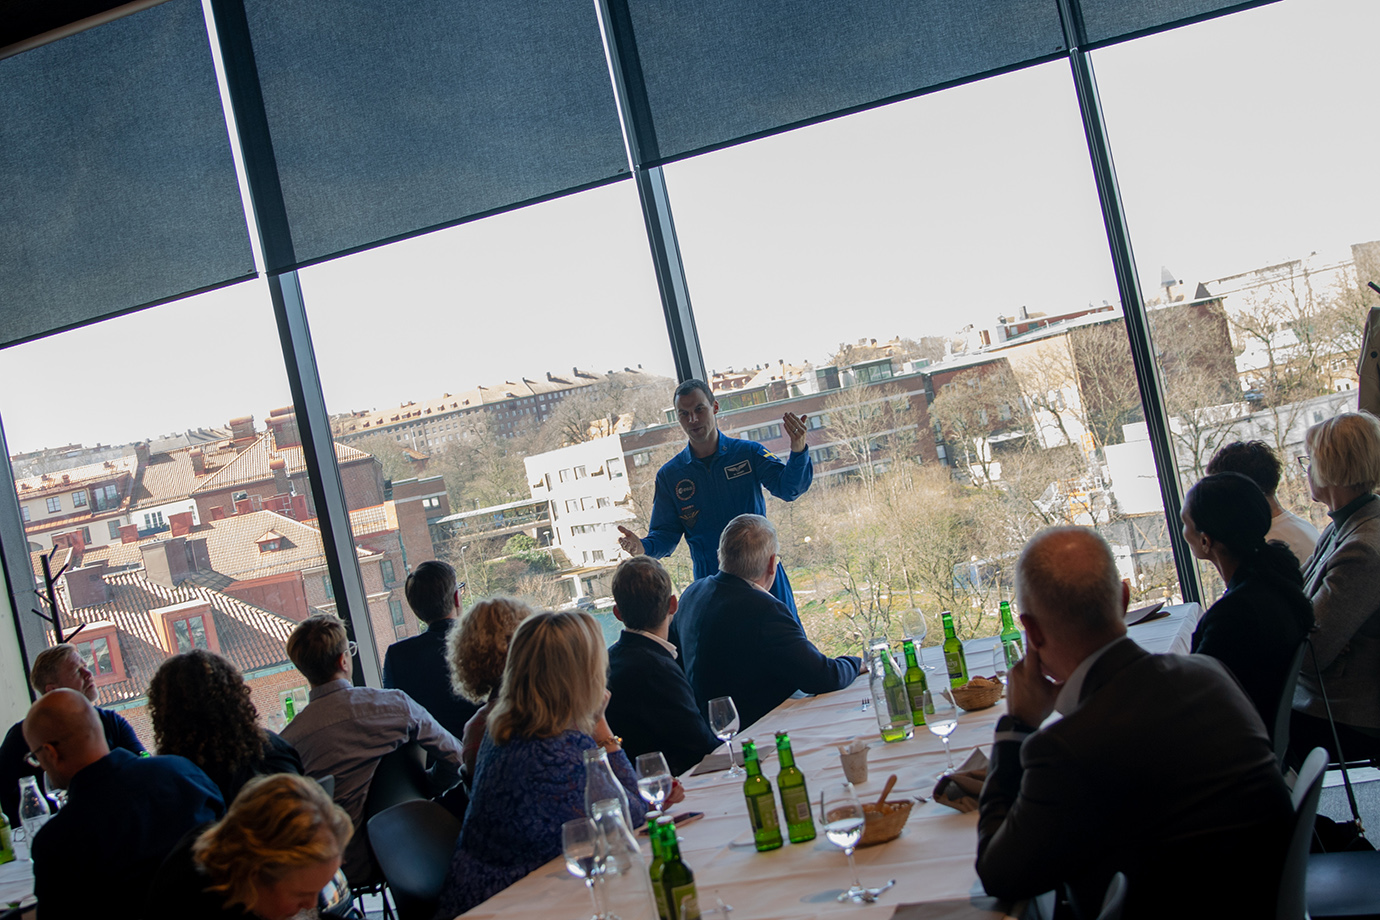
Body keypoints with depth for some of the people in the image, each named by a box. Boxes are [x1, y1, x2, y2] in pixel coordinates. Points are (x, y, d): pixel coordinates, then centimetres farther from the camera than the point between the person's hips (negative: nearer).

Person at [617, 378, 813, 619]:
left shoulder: (748, 453, 3)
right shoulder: (669, 475, 6)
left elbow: (788, 488, -11)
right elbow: (666, 533, 6)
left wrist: (798, 452, -30)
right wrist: (643, 548, -16)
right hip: (711, 580, 1)